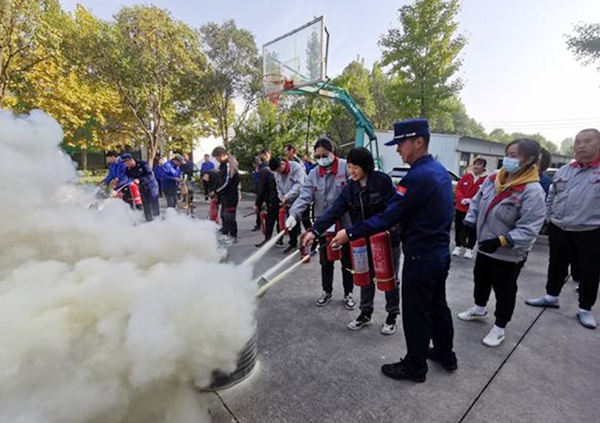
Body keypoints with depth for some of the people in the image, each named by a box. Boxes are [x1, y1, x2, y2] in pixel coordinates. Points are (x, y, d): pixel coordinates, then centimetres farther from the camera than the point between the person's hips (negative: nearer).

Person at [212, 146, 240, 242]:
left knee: (229, 216, -3)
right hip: (225, 195, 10)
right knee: (223, 215, 18)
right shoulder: (224, 164, 13)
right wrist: (217, 192, 10)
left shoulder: (228, 164, -19)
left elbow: (226, 182, -23)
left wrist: (216, 191, -12)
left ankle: (233, 236, 8)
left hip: (230, 195, -10)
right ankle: (224, 233, 32)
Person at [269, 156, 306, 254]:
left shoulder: (296, 167, -18)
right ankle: (293, 244, 27)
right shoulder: (277, 174, 5)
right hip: (289, 202, 6)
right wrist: (282, 199, -8)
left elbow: (299, 184, -26)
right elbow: (279, 189, 11)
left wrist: (287, 196, -32)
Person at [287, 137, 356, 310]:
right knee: (325, 261, 17)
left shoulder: (346, 167, -10)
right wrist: (293, 214, -25)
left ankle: (348, 293, 33)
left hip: (345, 223, -3)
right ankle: (327, 291, 38)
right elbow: (305, 196, -9)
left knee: (347, 261, 13)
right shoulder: (314, 173, 1)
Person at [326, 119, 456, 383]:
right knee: (437, 304, 24)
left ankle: (415, 367, 28)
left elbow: (388, 217, -27)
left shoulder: (418, 176, -24)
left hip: (420, 257, -10)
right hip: (441, 252, 10)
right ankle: (445, 355, 44)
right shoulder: (440, 171, 6)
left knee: (415, 313, 8)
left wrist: (350, 233, -23)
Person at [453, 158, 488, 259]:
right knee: (459, 228, 11)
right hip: (461, 208, 3)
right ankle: (458, 246, 27)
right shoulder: (466, 176, 3)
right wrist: (461, 199, -11)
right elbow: (458, 188, 5)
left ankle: (469, 249, 21)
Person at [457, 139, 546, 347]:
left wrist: (501, 241, -30)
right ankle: (479, 309, 50)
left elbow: (528, 229, -24)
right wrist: (470, 222, -4)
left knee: (504, 290, 11)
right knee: (480, 279, 24)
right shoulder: (492, 179, -4)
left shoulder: (532, 191, -23)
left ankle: (499, 328, 32)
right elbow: (477, 202, 8)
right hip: (485, 247, 6)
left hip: (510, 254, -6)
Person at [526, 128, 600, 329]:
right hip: (559, 231, 4)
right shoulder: (563, 171, 7)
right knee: (556, 267, 18)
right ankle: (551, 296, 35)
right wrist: (550, 218, 9)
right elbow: (551, 197, 15)